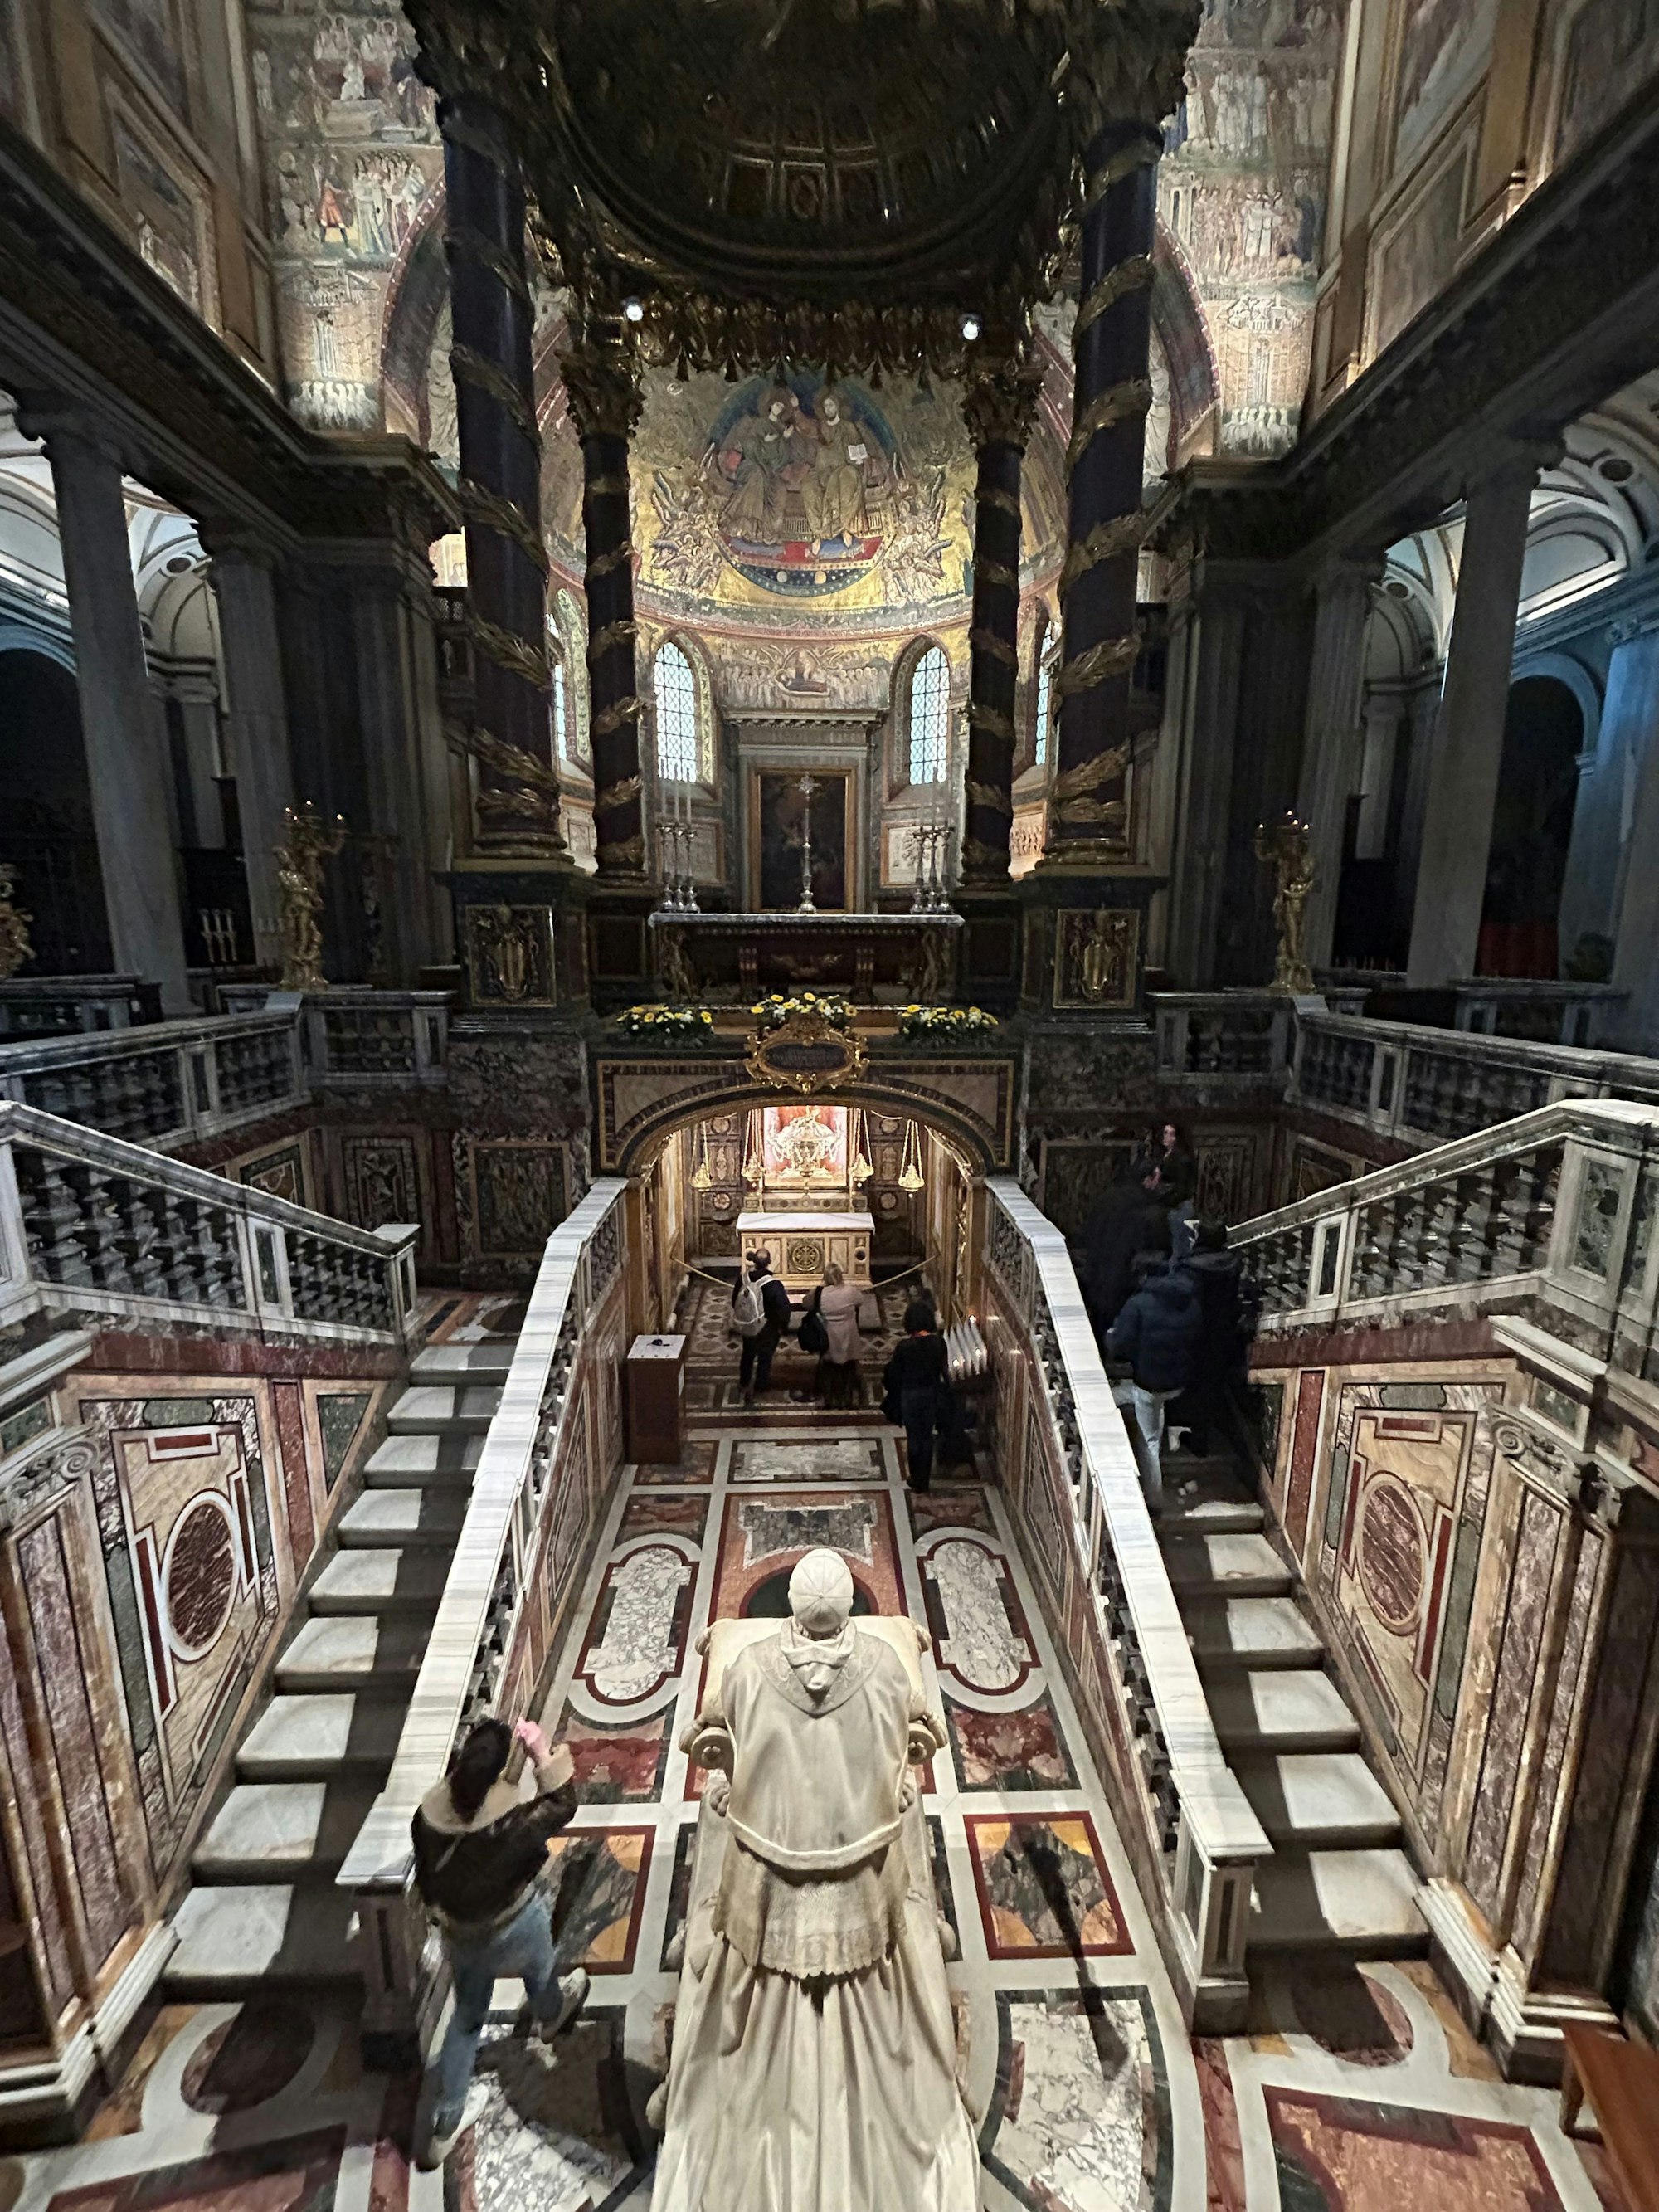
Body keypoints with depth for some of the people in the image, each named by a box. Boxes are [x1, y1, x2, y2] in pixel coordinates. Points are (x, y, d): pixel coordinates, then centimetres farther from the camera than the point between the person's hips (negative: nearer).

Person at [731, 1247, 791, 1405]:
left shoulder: (743, 1279, -15)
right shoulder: (773, 1285, -30)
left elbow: (735, 1301, 0)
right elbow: (783, 1309, -23)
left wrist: (741, 1318, 17)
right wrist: (784, 1327, -5)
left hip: (746, 1326, 4)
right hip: (766, 1329, -4)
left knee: (748, 1354, 26)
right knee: (764, 1358, 17)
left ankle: (744, 1383, 44)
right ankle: (760, 1389, 32)